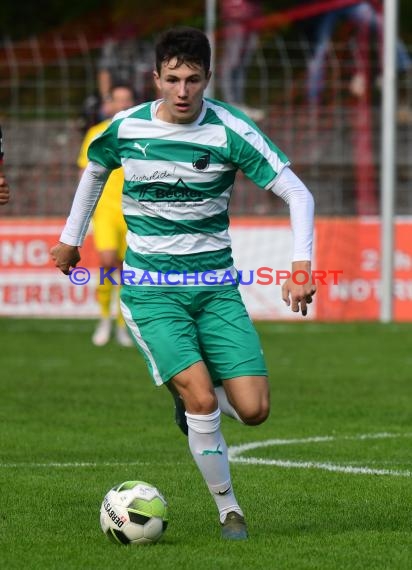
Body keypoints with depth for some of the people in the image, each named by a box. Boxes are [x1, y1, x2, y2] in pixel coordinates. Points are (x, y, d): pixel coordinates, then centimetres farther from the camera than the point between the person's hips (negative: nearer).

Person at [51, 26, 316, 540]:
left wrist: (301, 266, -22)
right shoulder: (125, 129, -3)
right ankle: (228, 510, 0)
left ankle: (189, 394, 26)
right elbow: (95, 171, 21)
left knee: (254, 410, -9)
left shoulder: (229, 130, -9)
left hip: (215, 285, 1)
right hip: (151, 290, -1)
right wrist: (70, 238, 25)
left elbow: (297, 194, -9)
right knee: (202, 401, -20)